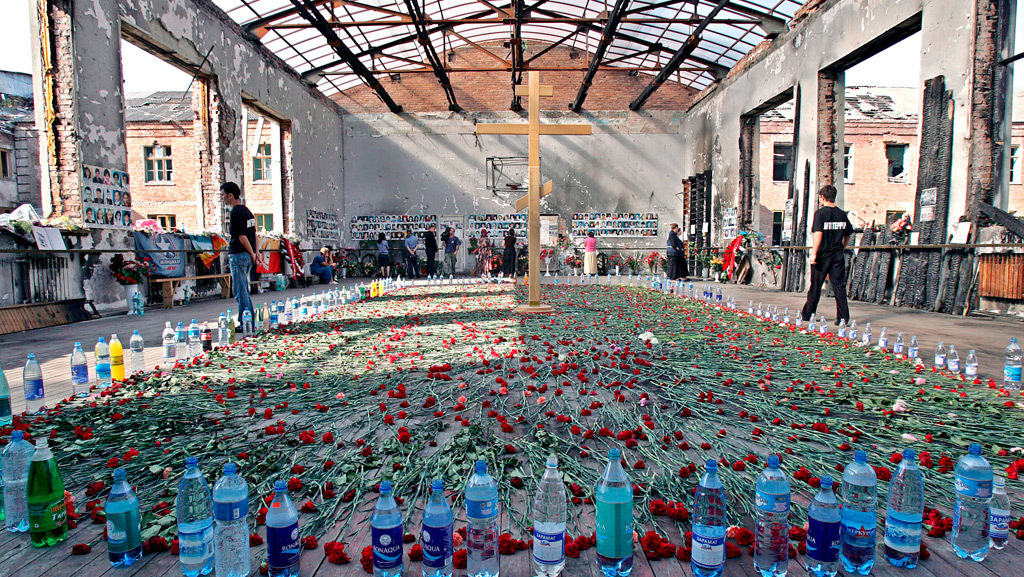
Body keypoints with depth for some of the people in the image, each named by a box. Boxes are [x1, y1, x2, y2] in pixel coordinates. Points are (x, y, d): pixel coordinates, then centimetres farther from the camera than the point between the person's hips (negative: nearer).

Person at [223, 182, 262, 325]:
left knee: (240, 291, -4)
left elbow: (242, 237, -17)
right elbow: (254, 234, 15)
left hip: (238, 255, -9)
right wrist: (256, 253, 12)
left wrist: (253, 254, -9)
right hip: (247, 255, 9)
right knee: (244, 290, 16)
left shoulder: (236, 212, -14)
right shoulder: (246, 210, 15)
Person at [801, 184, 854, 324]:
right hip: (838, 255, 4)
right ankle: (843, 316, 0)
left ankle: (807, 314, 18)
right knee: (839, 286, 5)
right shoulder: (842, 214, 7)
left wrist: (813, 253, -18)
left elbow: (818, 234, -19)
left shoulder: (820, 213, -9)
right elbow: (848, 235, 14)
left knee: (815, 286, 7)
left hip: (823, 255, -4)